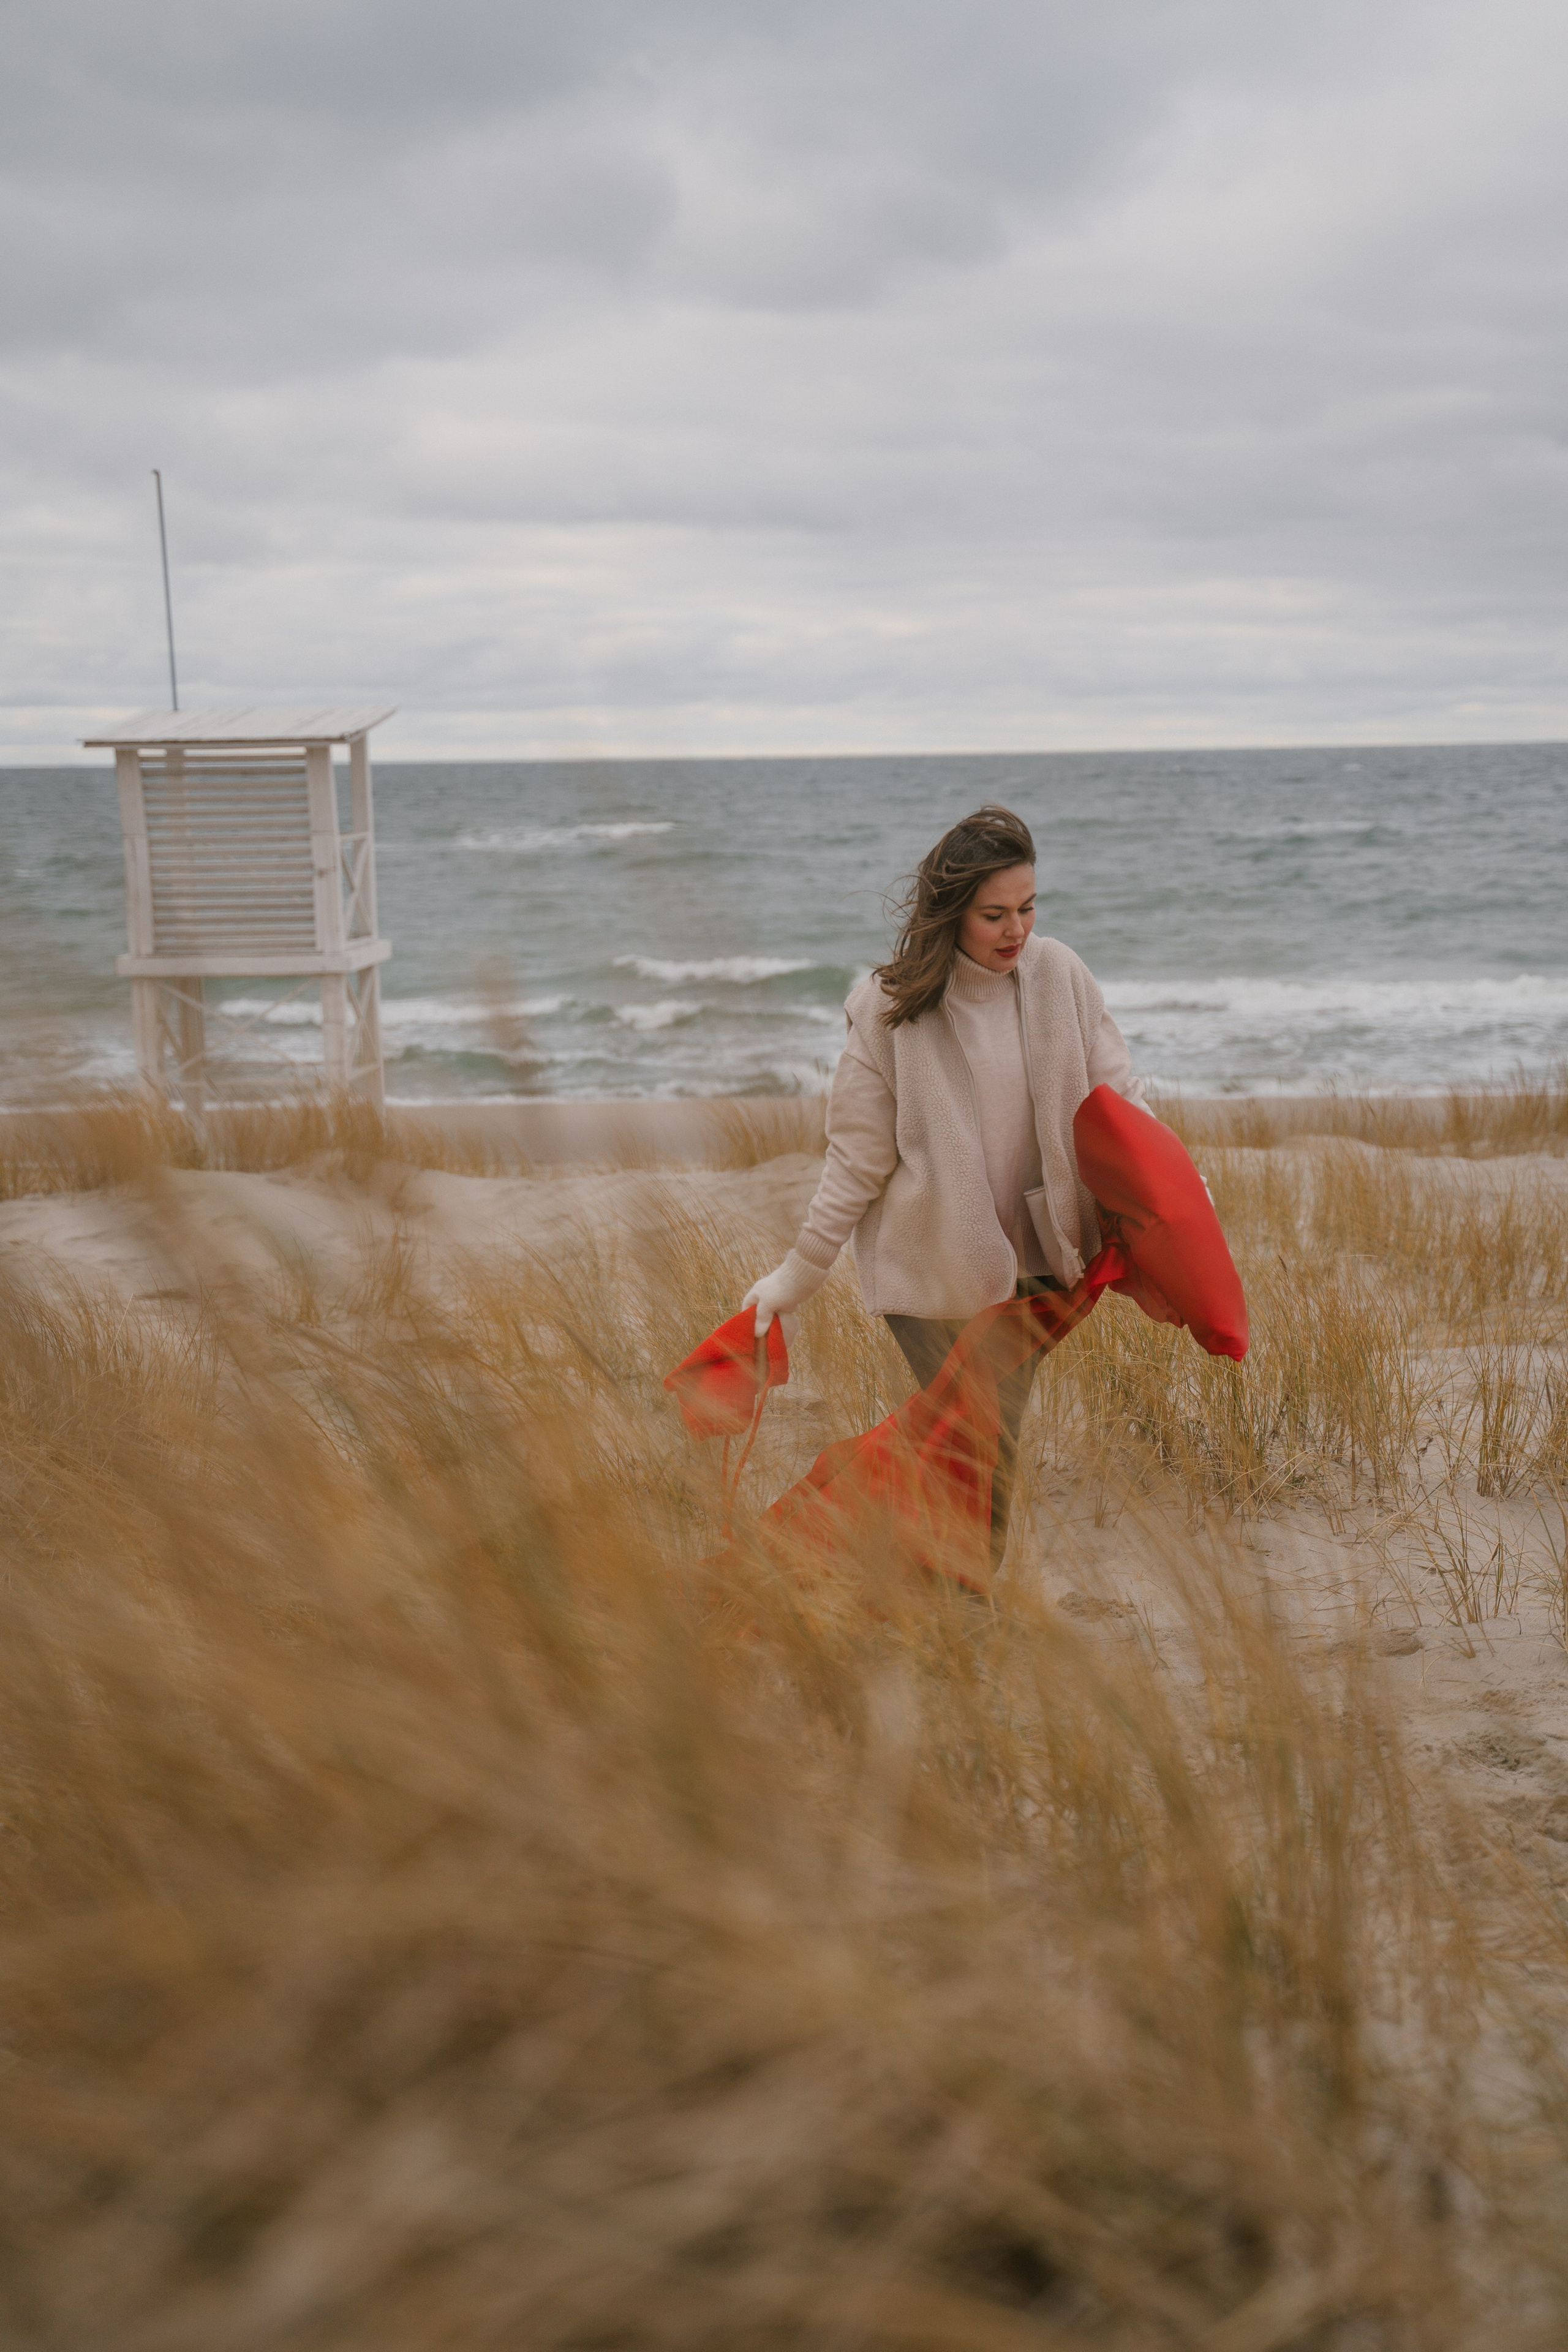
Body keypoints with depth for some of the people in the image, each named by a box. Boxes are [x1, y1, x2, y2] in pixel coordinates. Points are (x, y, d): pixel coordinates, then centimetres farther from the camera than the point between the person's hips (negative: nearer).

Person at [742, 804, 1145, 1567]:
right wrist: (797, 1274, -4)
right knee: (985, 1448, -3)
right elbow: (857, 1158, -6)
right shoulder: (890, 1007, -12)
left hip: (1029, 1258, 4)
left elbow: (1116, 1094, 5)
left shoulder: (1058, 974, -2)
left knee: (987, 1436, 9)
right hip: (931, 1266, -3)